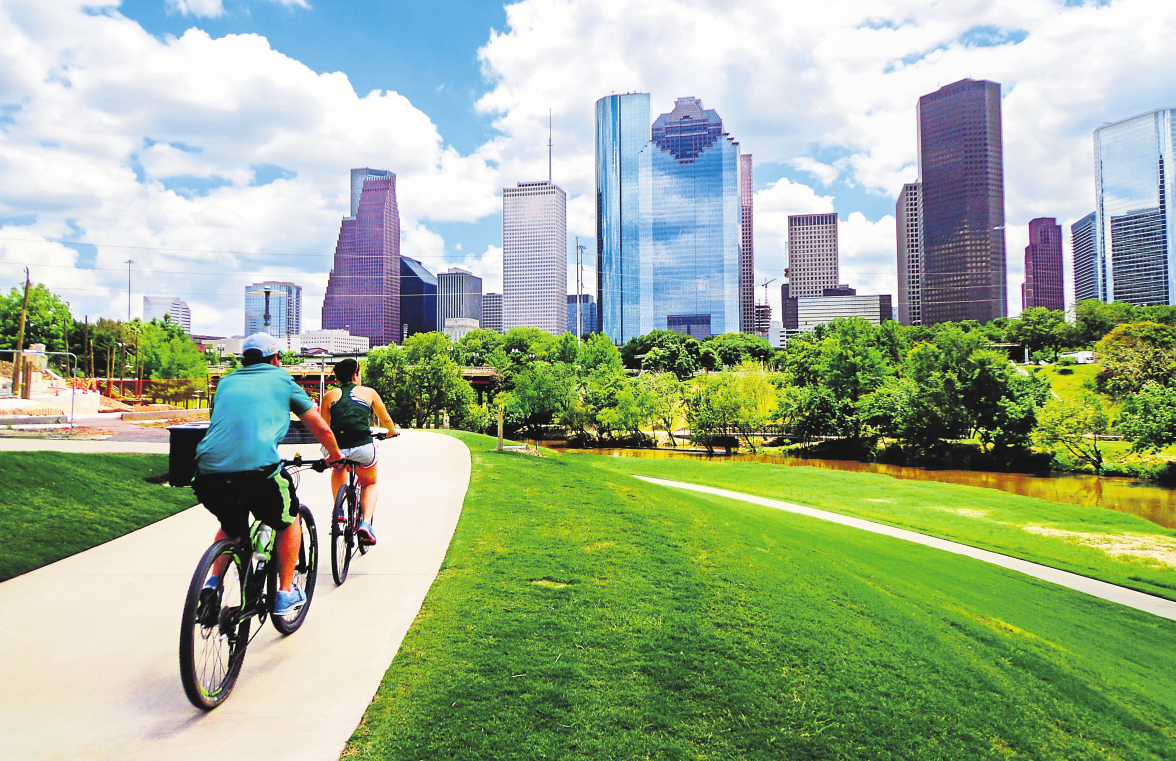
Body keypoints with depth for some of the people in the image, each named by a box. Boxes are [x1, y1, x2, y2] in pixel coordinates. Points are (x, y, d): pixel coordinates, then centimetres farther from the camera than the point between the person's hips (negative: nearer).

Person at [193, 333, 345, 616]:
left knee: (230, 527, 34)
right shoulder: (282, 380, 15)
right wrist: (336, 455, 33)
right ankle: (286, 594, 23)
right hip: (257, 469, -4)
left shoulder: (227, 381, 25)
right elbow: (321, 428, 14)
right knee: (289, 521, 24)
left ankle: (213, 583, 20)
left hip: (209, 473, 4)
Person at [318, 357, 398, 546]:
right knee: (370, 484, 26)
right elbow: (385, 420, 21)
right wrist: (392, 431, 43)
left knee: (338, 470, 39)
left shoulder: (329, 396, 12)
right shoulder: (368, 392, 12)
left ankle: (338, 509, 27)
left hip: (336, 449, 1)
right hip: (362, 448, -1)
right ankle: (366, 522, 5)